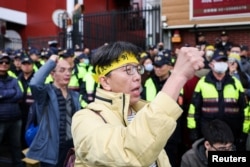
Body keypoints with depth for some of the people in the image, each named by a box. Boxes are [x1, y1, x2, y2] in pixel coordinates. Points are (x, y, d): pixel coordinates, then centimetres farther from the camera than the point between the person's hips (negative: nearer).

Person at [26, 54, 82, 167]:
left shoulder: (75, 95, 7)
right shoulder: (47, 92, -10)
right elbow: (34, 83, -33)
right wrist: (51, 62, -23)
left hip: (72, 146, 6)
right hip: (52, 149, -5)